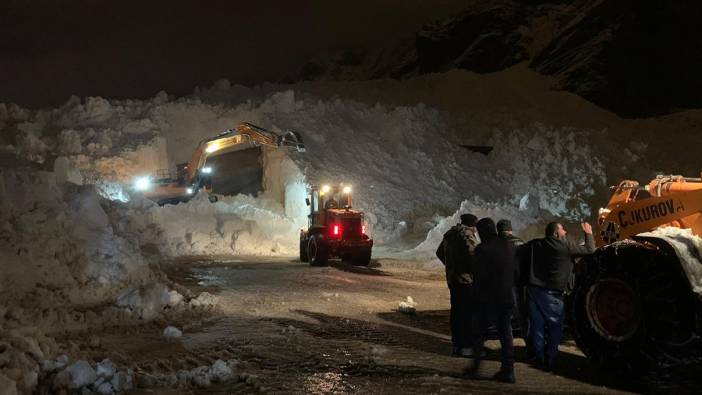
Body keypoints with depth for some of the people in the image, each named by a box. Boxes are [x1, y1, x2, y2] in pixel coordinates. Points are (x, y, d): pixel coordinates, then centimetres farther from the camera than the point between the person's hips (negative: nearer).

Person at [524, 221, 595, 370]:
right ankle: (549, 360, 7)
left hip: (534, 289, 5)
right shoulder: (567, 245, -6)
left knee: (536, 324, 11)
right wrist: (588, 234, 18)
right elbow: (589, 250, 1)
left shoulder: (535, 244, 6)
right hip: (552, 294, -5)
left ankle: (538, 356, 17)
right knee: (555, 327, 7)